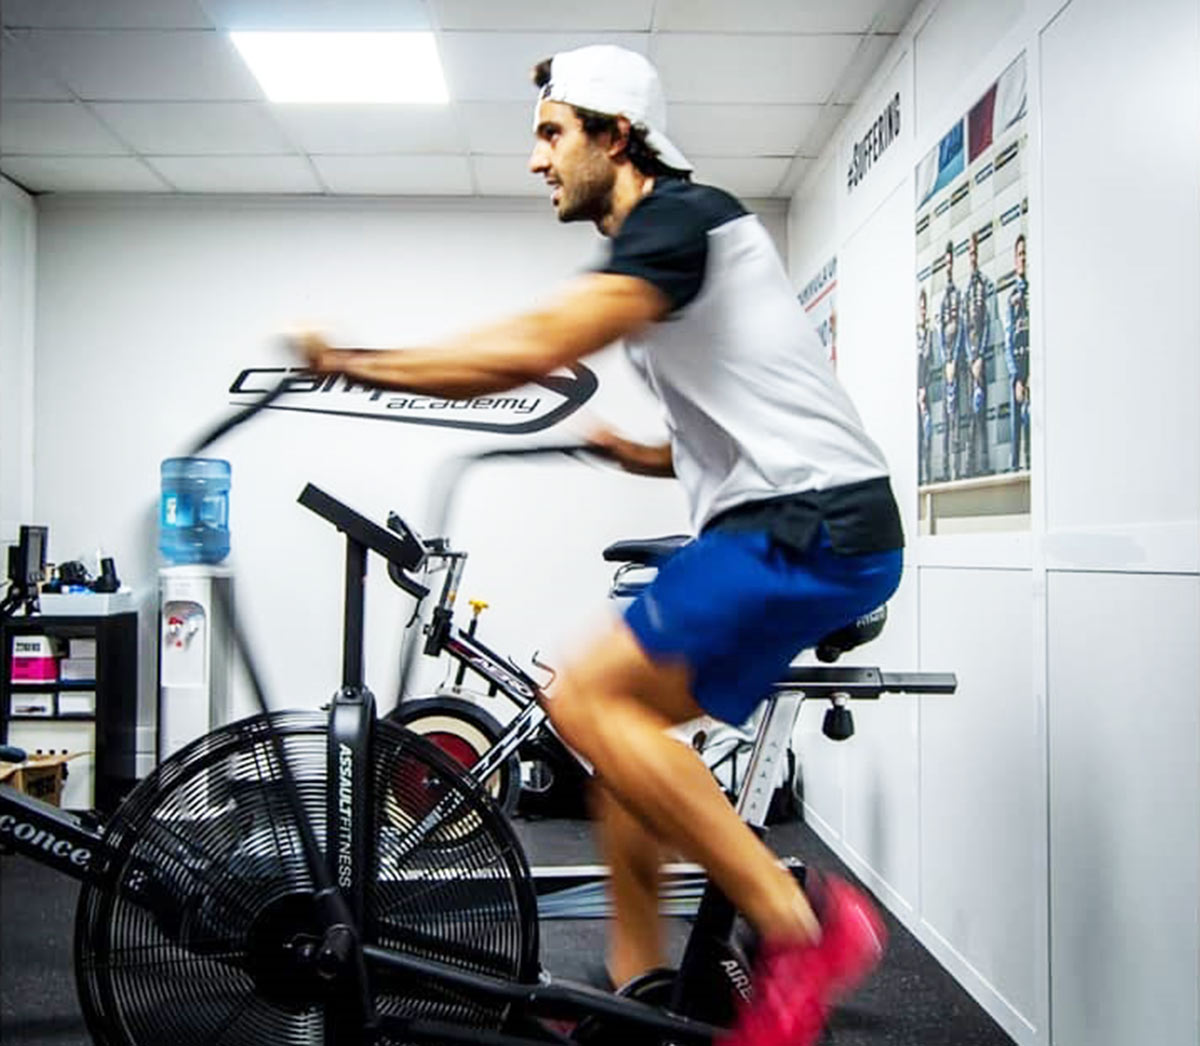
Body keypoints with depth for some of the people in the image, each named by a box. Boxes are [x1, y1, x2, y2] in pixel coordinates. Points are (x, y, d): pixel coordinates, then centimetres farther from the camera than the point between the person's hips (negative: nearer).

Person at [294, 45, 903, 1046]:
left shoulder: (685, 216, -9)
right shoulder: (652, 250, 23)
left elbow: (528, 349, -21)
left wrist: (348, 361, -12)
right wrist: (640, 454, 17)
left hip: (817, 526, -10)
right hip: (778, 526, 10)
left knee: (587, 700, -16)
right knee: (624, 722, 10)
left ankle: (801, 925, -10)